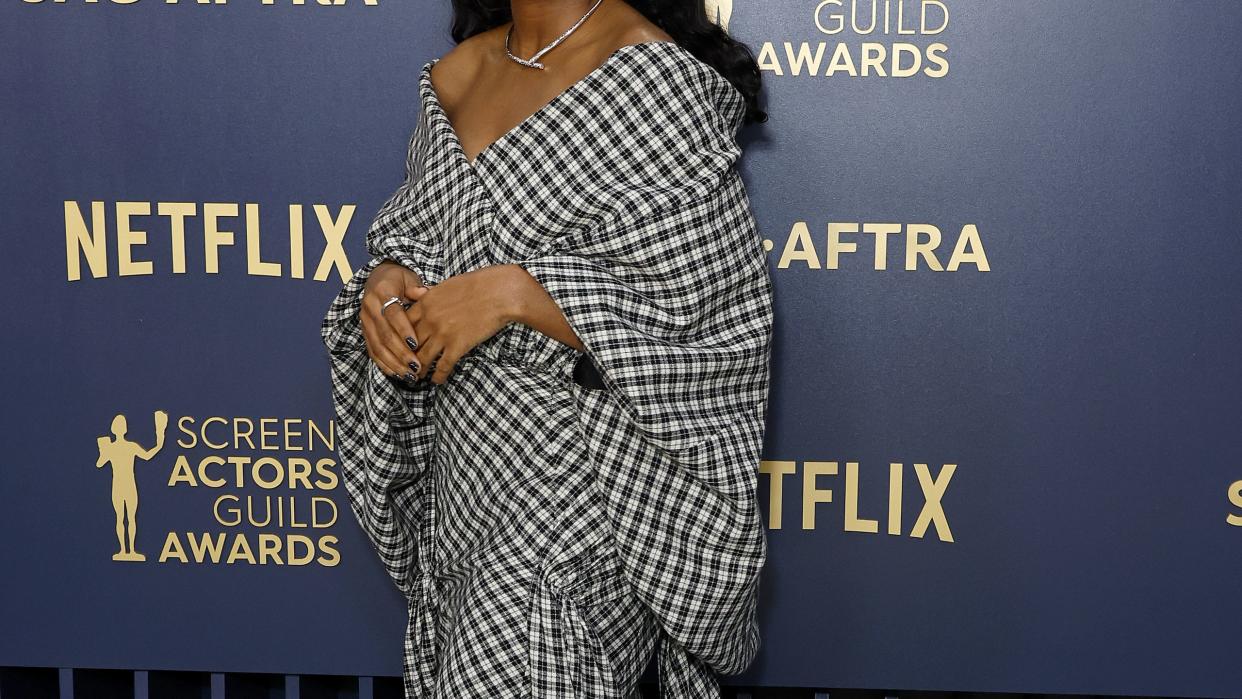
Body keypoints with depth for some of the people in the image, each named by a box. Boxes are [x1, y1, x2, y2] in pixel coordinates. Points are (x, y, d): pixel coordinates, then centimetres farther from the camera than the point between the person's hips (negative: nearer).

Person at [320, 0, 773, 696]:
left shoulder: (658, 80, -16)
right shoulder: (455, 73, 7)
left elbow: (706, 313, -19)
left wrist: (516, 292, -25)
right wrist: (386, 277, -5)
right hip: (464, 472, 7)